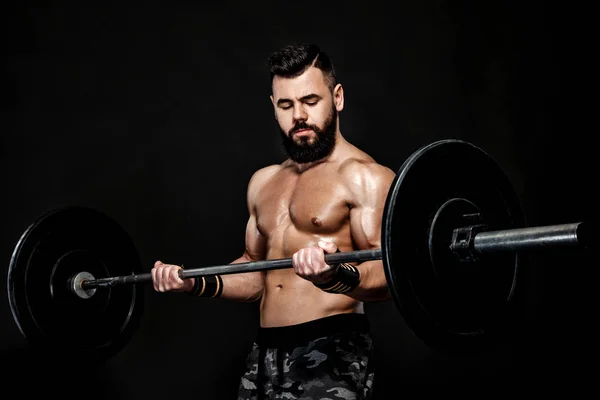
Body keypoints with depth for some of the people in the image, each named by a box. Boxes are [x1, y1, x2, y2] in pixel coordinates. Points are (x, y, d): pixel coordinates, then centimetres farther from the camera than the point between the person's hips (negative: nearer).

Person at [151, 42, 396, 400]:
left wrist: (335, 277, -34)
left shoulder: (364, 176, -7)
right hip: (265, 354, 7)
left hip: (332, 352, -7)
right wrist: (194, 283, 9)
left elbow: (387, 273, -15)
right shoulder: (264, 182, 16)